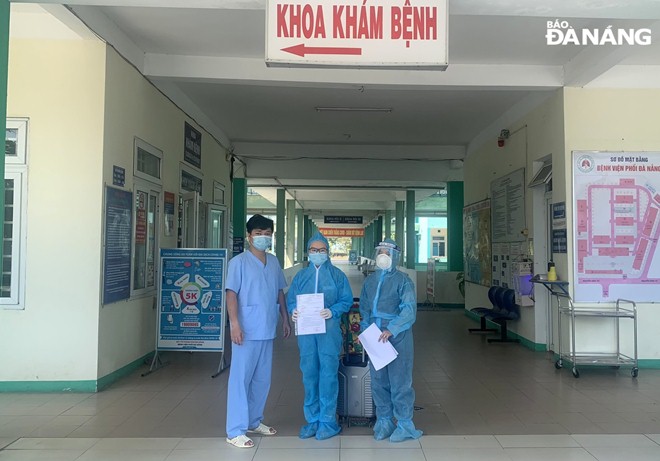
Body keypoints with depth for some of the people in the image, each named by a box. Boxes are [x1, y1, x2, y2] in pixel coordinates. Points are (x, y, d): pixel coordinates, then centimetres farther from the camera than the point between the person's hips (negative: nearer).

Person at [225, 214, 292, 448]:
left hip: (267, 330, 6)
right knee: (240, 379, 0)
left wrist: (285, 319, 15)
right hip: (247, 330, -6)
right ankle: (235, 431, 8)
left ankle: (254, 421, 31)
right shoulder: (239, 262, -8)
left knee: (262, 379, 15)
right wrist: (235, 324, -19)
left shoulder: (274, 261, 10)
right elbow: (231, 294, -11)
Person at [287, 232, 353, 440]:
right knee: (309, 373, 7)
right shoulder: (300, 276, 13)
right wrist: (293, 311, -11)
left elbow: (347, 300, 1)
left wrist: (333, 311, -17)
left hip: (329, 329, -3)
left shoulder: (337, 275, 5)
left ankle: (327, 421, 7)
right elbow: (291, 299, 11)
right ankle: (312, 419, 19)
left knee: (328, 373, -4)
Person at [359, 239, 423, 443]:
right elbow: (364, 309, 18)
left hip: (398, 338, -5)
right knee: (378, 381, 10)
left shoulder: (403, 281, -5)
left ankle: (404, 424, 12)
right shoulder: (370, 280, 12)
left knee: (400, 381, -1)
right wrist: (365, 330, 5)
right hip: (375, 339, 5)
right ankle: (384, 421, 23)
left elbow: (409, 311, -13)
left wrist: (391, 330, -21)